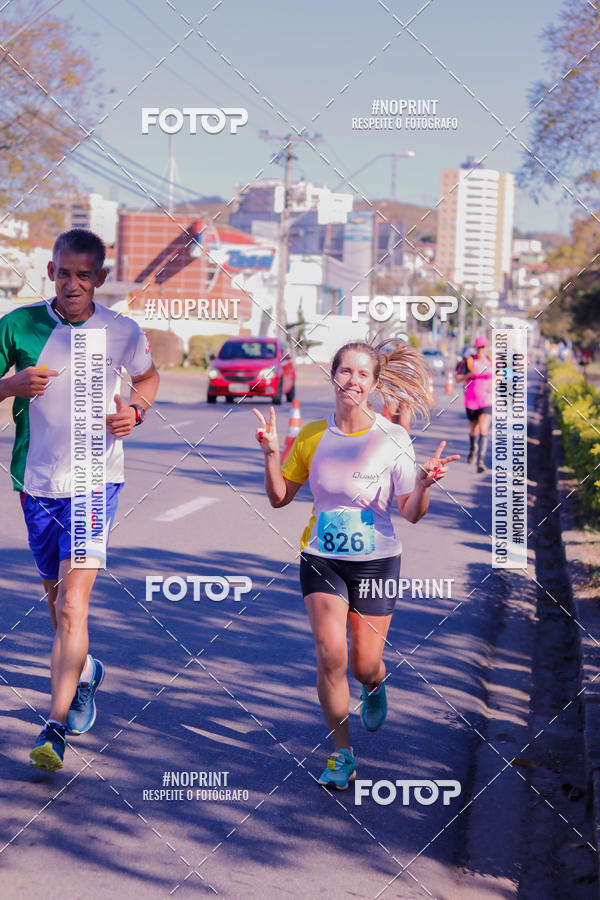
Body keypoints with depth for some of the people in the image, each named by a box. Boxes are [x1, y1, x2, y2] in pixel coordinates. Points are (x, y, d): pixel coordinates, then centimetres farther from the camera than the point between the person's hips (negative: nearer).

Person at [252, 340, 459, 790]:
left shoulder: (393, 439, -9)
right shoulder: (313, 435, -1)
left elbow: (412, 514, -7)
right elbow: (279, 498, 6)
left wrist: (424, 484, -27)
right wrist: (271, 453, -9)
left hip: (376, 560, -1)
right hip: (322, 558, 1)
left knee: (364, 666, 3)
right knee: (331, 653, -16)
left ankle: (375, 685, 44)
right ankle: (341, 752, 3)